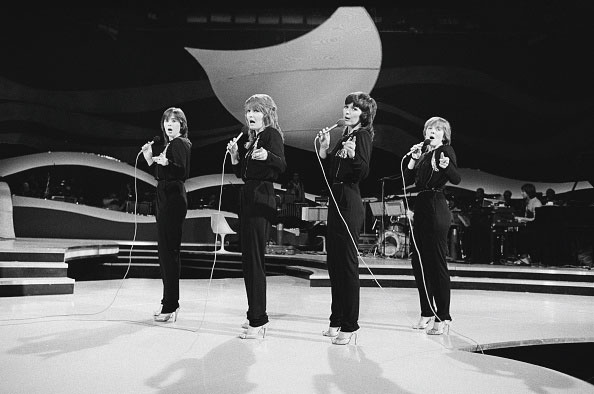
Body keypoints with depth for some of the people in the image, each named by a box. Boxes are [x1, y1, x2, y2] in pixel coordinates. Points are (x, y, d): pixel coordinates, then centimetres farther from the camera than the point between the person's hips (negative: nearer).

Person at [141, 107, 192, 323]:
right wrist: (149, 158, 12)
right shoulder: (167, 145, 20)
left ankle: (171, 306, -5)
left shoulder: (182, 144, -6)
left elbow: (184, 173, -19)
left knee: (169, 250, -10)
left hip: (174, 199, -10)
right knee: (165, 250, 13)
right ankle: (169, 303, 23)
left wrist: (166, 163, -34)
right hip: (165, 199, 10)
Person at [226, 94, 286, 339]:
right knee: (248, 258, 12)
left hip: (262, 199, -9)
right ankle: (256, 316, 23)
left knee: (255, 259, -9)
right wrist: (235, 155, 5)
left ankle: (258, 322, -2)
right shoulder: (250, 140, 20)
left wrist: (267, 156, -38)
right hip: (247, 197, 9)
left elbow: (282, 166, -20)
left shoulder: (272, 134, -5)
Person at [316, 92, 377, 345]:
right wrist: (324, 148, 8)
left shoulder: (363, 135, -6)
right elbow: (329, 172, 17)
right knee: (333, 262, 13)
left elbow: (363, 173, -19)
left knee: (347, 262, -5)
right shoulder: (345, 136, 19)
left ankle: (350, 326, 5)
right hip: (336, 201, 9)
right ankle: (337, 320, 25)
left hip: (349, 203, -9)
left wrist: (353, 155, -35)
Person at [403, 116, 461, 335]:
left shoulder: (446, 151, -2)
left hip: (436, 210, -8)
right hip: (421, 207, 8)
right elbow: (408, 180, 11)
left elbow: (456, 179, -16)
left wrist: (446, 165, -36)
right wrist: (413, 159, -1)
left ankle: (443, 318, 0)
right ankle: (427, 313, 21)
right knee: (418, 261, 9)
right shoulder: (424, 154, 19)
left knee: (437, 262, -7)